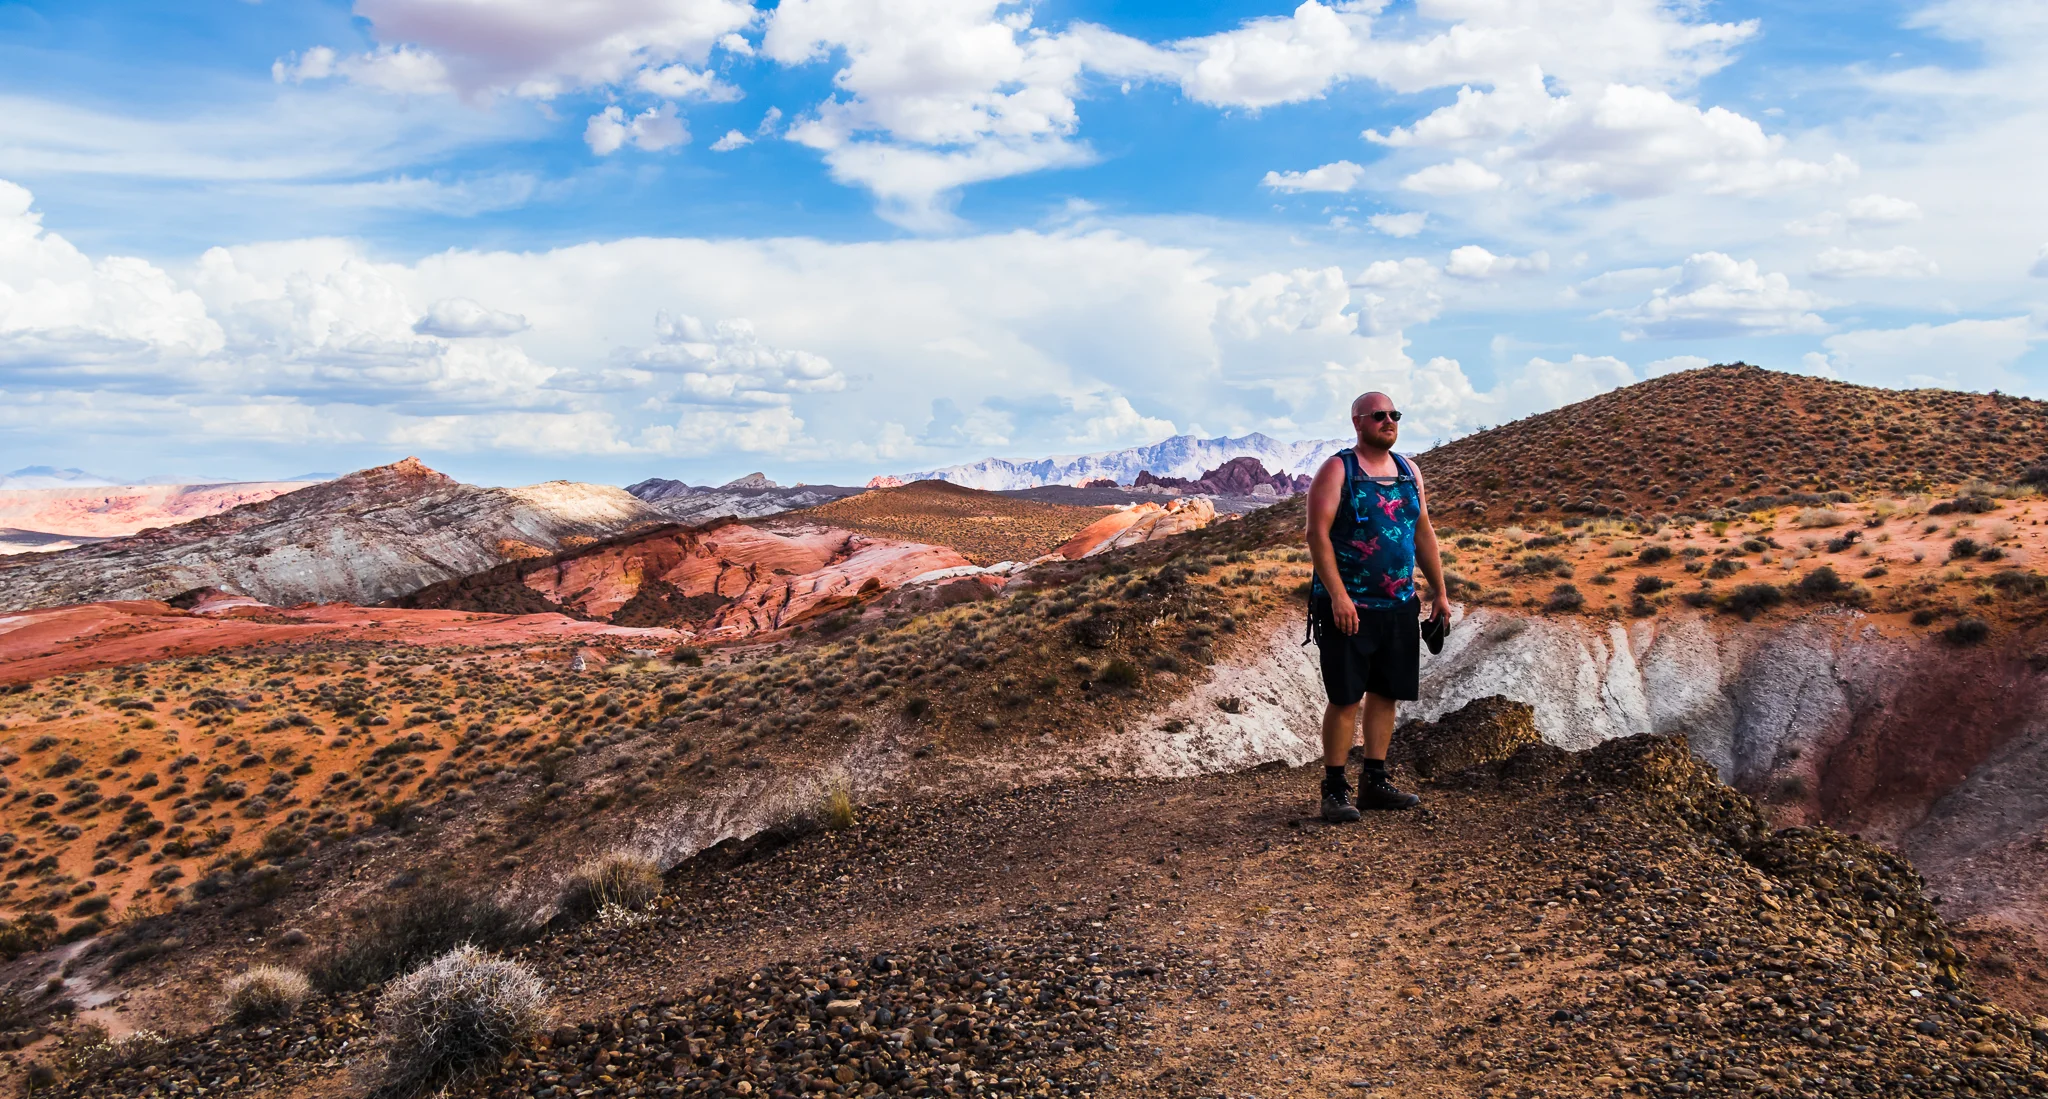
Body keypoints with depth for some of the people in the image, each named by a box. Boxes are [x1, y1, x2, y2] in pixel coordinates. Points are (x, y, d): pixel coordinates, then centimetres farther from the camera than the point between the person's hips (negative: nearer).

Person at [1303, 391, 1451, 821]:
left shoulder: (1409, 471, 13)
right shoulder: (1337, 470, -7)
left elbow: (1424, 533, 18)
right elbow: (1318, 534, -14)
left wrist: (1439, 592, 14)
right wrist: (1337, 596, -22)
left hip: (1399, 606, 6)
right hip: (1348, 606, -6)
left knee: (1386, 693, 11)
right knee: (1345, 698, -4)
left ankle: (1374, 782, 22)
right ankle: (1335, 791, 4)